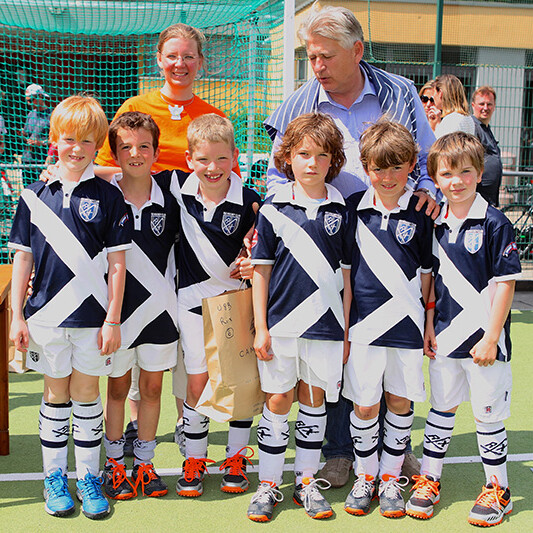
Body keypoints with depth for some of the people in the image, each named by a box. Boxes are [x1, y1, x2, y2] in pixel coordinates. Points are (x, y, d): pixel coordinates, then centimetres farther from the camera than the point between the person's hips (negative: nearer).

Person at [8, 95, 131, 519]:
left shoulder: (108, 197, -3)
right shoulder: (35, 195, 2)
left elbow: (117, 263, -3)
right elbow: (23, 258, 5)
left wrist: (113, 320, -6)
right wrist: (17, 317, 3)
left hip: (93, 316, -1)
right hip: (47, 314, 1)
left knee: (86, 396, 9)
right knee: (56, 395, 12)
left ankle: (89, 478, 22)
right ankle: (55, 478, 25)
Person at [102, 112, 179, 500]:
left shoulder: (168, 201, -1)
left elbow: (173, 248, 10)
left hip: (160, 307, 2)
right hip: (117, 307, -2)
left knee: (152, 388, 9)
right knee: (118, 387, 10)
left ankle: (144, 464, 24)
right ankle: (114, 464, 25)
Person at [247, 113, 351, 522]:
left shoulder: (341, 211, 3)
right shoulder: (273, 209, -1)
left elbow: (345, 274, 7)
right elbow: (261, 270, 1)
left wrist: (345, 332, 6)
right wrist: (260, 328, -2)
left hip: (325, 326, 1)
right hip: (280, 323, -1)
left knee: (314, 399, 11)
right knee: (278, 401, 6)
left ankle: (307, 481, 23)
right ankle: (269, 484, 18)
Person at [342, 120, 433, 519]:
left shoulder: (421, 214, -1)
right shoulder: (353, 210, 2)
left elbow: (427, 272, 5)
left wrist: (428, 325, 3)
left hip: (406, 325, 0)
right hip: (363, 322, 0)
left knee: (400, 401, 8)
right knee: (364, 405, 4)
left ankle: (391, 477, 25)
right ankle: (365, 475, 23)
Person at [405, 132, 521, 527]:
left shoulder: (494, 224, -11)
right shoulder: (436, 225, 5)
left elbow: (505, 283, -12)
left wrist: (491, 337, -14)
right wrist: (429, 325, 6)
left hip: (484, 339, -5)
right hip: (445, 337, 5)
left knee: (488, 414, 6)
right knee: (441, 409, 15)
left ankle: (498, 490, 22)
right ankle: (429, 481, 27)